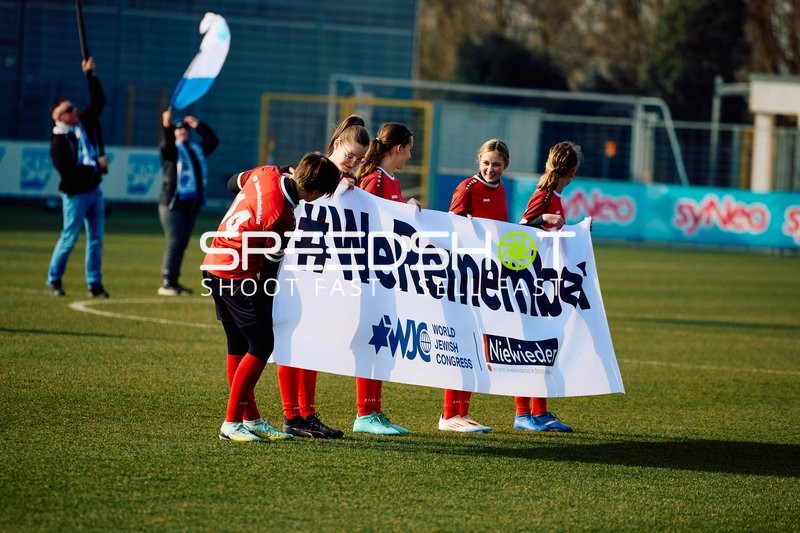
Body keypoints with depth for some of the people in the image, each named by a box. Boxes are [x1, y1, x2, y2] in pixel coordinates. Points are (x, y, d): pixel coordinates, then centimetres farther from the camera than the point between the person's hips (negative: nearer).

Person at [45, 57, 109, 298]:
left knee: (96, 239, 6)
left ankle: (94, 284, 10)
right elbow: (67, 170, -23)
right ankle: (53, 281, 11)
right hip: (75, 195, -7)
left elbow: (99, 100, 9)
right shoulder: (59, 141, -17)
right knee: (69, 239, -2)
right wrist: (96, 165, -18)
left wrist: (90, 75, 0)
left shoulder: (85, 123, 4)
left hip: (94, 191, 7)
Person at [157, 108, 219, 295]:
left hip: (191, 204, 7)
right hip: (172, 204, -7)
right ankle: (166, 283, -12)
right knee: (175, 243, -13)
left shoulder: (196, 150, 18)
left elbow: (213, 141, 19)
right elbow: (167, 143, -23)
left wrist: (198, 125, 9)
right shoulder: (170, 149, -1)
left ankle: (174, 282, 13)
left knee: (182, 244, 8)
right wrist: (166, 127, -42)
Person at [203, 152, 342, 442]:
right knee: (261, 345, -7)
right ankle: (231, 423, -6)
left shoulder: (267, 174, -5)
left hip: (216, 264, 10)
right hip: (236, 274, -10)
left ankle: (251, 419, 20)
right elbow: (274, 257, -11)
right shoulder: (281, 215, -27)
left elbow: (238, 180, 19)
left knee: (239, 345, 14)